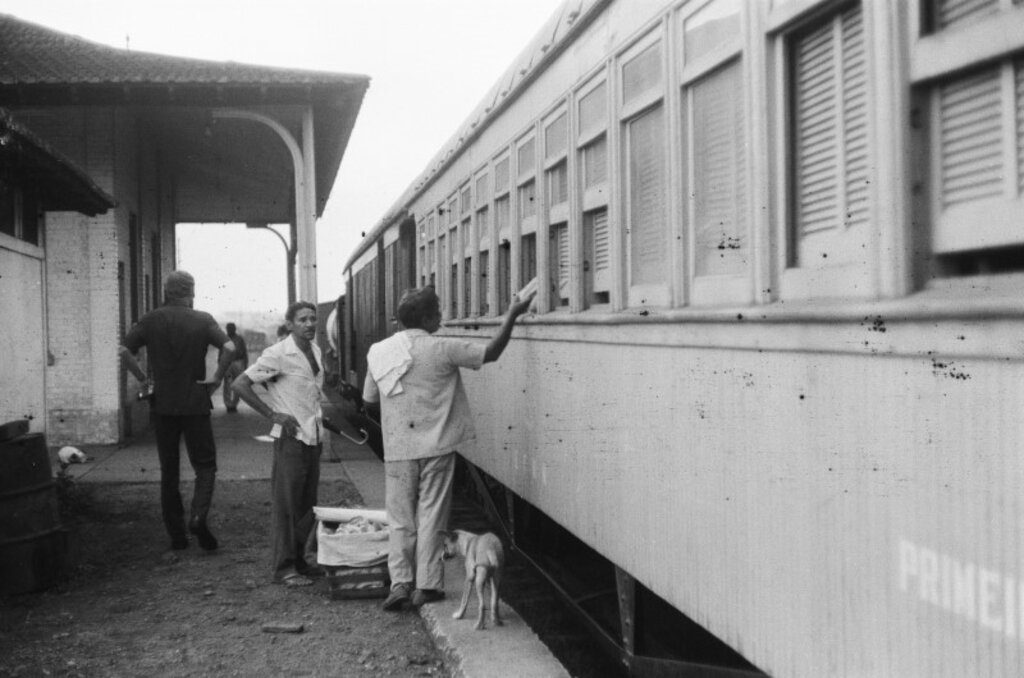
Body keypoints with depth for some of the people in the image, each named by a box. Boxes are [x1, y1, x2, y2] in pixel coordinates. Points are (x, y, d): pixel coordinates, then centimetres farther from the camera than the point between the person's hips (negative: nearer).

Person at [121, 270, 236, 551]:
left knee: (169, 471, 11)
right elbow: (229, 348, -17)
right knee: (205, 465, 7)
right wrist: (217, 378, -6)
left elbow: (124, 350, -7)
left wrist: (143, 379, 3)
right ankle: (199, 515, -17)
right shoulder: (202, 320, -4)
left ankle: (176, 535, 13)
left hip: (162, 404, 2)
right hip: (195, 403, -2)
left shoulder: (151, 320, 1)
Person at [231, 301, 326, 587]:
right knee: (285, 504, -2)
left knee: (308, 504, 13)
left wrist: (318, 415, 12)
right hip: (291, 437, -8)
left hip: (314, 436, 8)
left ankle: (298, 560, 24)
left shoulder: (316, 351, 10)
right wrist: (272, 415, -15)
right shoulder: (277, 355, -13)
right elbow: (239, 385, -14)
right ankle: (283, 568, 5)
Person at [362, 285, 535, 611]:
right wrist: (512, 315, 0)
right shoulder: (441, 350, -11)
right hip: (435, 447, -3)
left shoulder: (378, 352, 1)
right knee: (431, 516, 6)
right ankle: (427, 585, 10)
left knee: (399, 518, 10)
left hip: (397, 449, 3)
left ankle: (400, 582, 4)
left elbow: (369, 403, 8)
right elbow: (491, 353, -8)